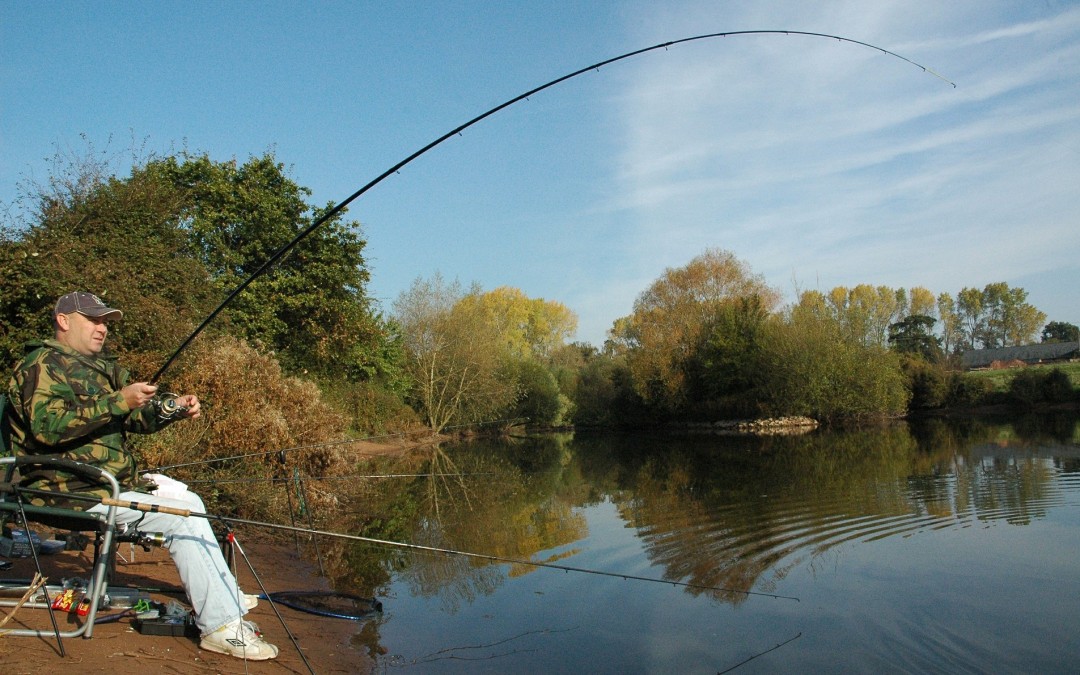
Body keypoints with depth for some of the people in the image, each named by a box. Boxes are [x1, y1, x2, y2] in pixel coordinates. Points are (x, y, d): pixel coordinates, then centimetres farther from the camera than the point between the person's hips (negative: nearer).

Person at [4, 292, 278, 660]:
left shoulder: (102, 367, 19)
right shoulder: (43, 364, -10)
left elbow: (139, 418, 17)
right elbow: (48, 427, -26)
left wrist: (174, 408, -3)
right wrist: (119, 401, -29)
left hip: (113, 480, 10)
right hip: (70, 490, -10)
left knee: (189, 500, 13)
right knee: (182, 518, -19)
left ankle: (227, 598, 19)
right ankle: (221, 626, -16)